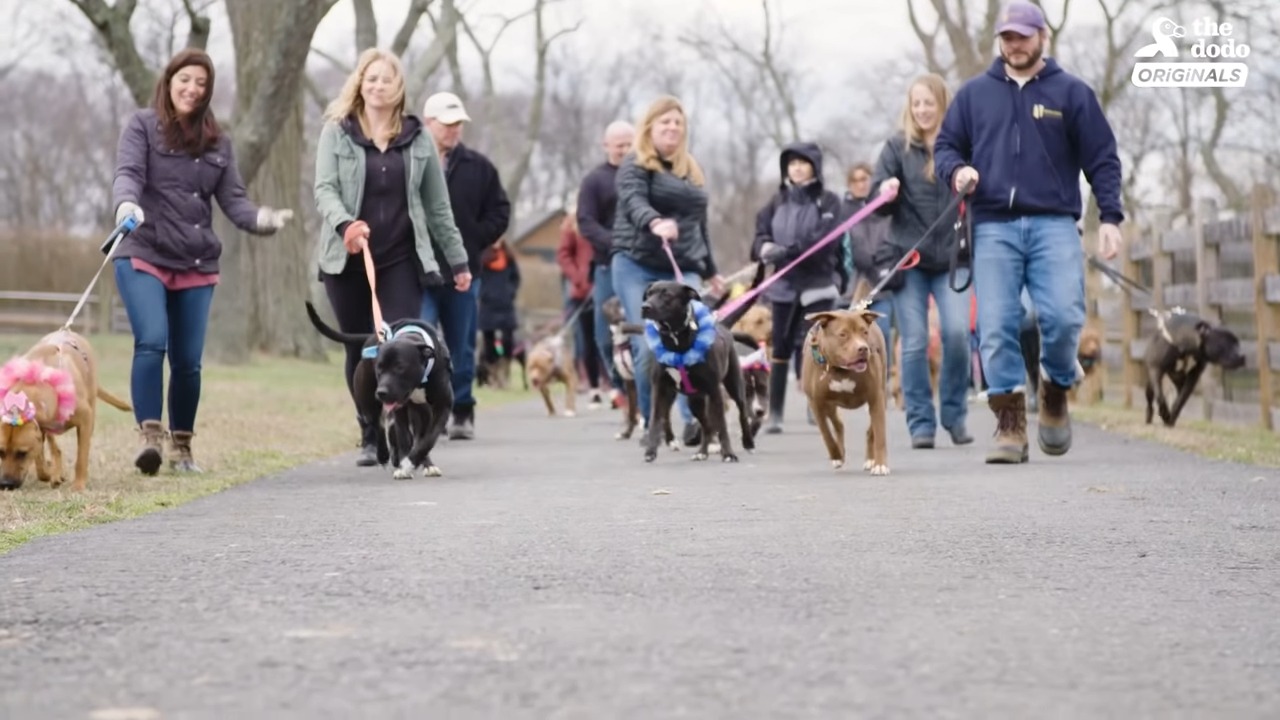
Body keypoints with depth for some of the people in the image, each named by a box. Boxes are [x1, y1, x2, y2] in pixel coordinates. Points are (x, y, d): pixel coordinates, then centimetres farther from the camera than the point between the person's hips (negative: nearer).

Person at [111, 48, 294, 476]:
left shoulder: (217, 142, 13)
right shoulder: (143, 126, 2)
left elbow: (232, 199, 8)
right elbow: (128, 173, -12)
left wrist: (261, 219, -14)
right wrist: (126, 204, -35)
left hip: (197, 265, 4)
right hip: (144, 256, -4)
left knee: (188, 360, 4)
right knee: (151, 342, -21)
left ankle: (182, 445, 18)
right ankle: (150, 436, -20)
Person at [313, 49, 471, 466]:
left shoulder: (417, 138, 8)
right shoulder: (337, 131, 4)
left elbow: (437, 205, 13)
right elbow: (324, 188, -8)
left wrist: (458, 260, 13)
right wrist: (344, 223, -28)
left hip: (402, 260, 0)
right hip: (347, 260, 0)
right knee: (359, 351, 5)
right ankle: (370, 437, 16)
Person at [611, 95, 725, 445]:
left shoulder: (691, 171, 19)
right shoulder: (635, 166, 0)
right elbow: (633, 201, -21)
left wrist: (710, 270, 31)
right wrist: (655, 222, -42)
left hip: (682, 270, 4)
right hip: (637, 266, -4)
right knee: (647, 347, -7)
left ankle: (693, 419, -25)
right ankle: (651, 424, 4)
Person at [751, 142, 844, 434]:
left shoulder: (828, 201, 1)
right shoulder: (777, 201, 12)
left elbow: (824, 241, -12)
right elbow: (760, 234, 6)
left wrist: (787, 251, -23)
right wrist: (765, 247, -18)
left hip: (818, 285, -3)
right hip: (784, 284, 3)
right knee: (780, 349, 3)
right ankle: (775, 414, 7)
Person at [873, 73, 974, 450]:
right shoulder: (897, 147, 5)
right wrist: (885, 193, -18)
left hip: (952, 259, 0)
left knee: (957, 333, -13)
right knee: (914, 344, -1)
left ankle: (954, 415, 5)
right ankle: (921, 423, 6)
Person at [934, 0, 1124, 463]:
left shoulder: (1071, 93, 9)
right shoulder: (974, 94, 14)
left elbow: (1102, 160, 7)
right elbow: (946, 145, 18)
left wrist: (1110, 217, -2)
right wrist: (957, 171, -5)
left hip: (1054, 225, -1)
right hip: (993, 228, 2)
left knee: (1063, 318, -14)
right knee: (996, 329, -6)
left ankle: (1055, 391, 14)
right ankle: (1010, 425, 0)